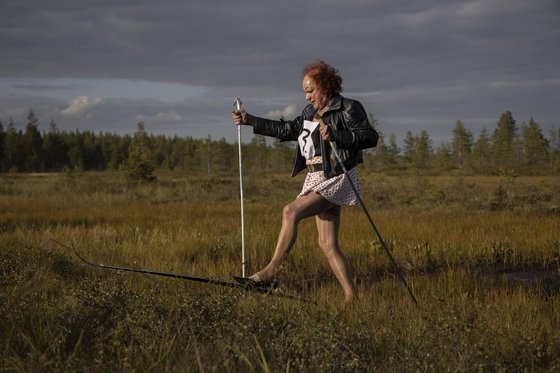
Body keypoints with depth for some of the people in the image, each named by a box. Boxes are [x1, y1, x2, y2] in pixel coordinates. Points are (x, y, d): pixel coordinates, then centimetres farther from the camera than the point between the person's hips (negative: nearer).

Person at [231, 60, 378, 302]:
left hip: (337, 178, -9)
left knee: (291, 211, -23)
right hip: (318, 180, 9)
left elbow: (370, 137, -14)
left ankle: (270, 272, -21)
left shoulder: (349, 109, -6)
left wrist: (335, 135, -24)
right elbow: (287, 130, 25)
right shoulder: (311, 112, 16)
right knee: (327, 245, 4)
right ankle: (351, 298, 6)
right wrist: (249, 121, 23)